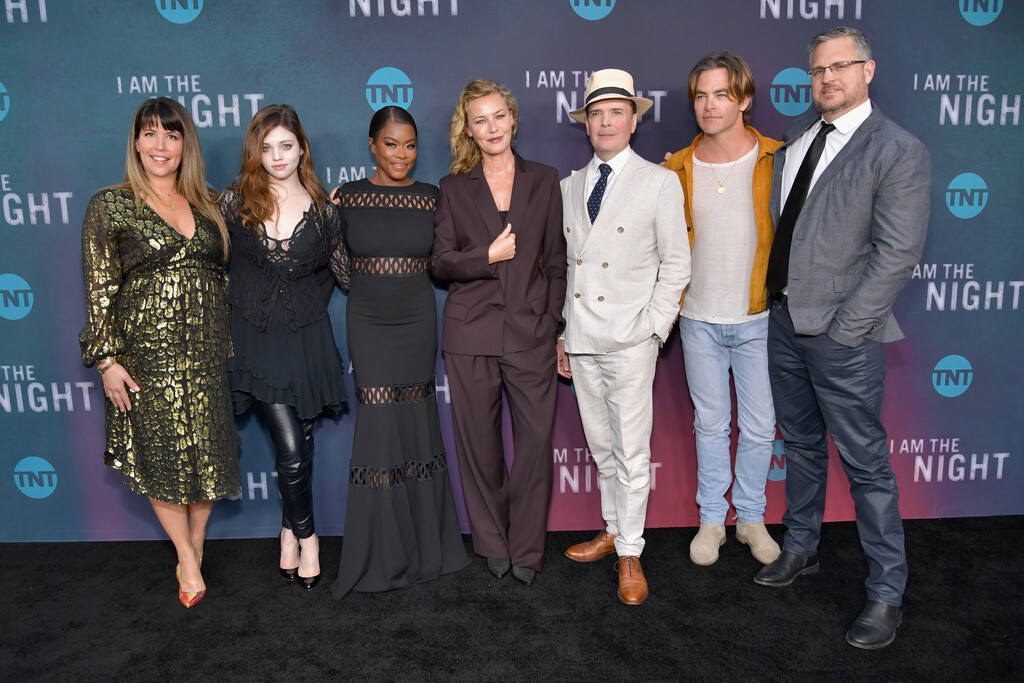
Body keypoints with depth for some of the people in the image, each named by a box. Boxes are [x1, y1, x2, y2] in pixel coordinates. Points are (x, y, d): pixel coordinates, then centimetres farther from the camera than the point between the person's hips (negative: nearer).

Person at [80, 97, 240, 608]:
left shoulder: (206, 206, 10)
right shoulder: (110, 206, -1)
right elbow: (99, 289, -4)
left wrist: (229, 345, 12)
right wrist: (106, 359, -9)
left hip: (208, 352, 3)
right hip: (147, 352, -3)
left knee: (207, 453, 8)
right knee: (161, 455, 3)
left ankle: (196, 548, 28)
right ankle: (188, 559, 21)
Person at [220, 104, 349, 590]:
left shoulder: (323, 210, 2)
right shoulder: (236, 201, 0)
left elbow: (345, 274, 10)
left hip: (305, 340, 1)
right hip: (255, 339, -1)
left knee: (298, 445, 8)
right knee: (291, 448, -8)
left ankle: (289, 531, 32)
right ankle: (306, 536, 16)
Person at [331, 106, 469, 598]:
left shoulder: (431, 199, 2)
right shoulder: (347, 197, 0)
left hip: (417, 322, 1)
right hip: (368, 323, -1)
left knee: (416, 426, 8)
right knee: (378, 429, -1)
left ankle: (424, 545, 27)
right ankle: (381, 554, 16)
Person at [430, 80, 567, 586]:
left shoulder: (544, 181, 9)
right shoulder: (454, 188, 8)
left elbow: (555, 260, 8)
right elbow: (439, 262, 3)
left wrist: (554, 322, 2)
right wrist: (488, 256, -12)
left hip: (531, 330, 0)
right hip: (470, 333, 0)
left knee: (536, 440, 0)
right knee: (479, 443, 7)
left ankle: (527, 550, 17)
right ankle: (493, 545, 25)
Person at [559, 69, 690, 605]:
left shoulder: (659, 182, -1)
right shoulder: (570, 185, 11)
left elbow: (676, 264, -1)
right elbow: (562, 263, 14)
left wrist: (653, 328, -8)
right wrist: (559, 331, 10)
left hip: (629, 339, -4)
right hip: (580, 339, 5)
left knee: (631, 452, 0)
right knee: (600, 446, 15)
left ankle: (630, 555, 16)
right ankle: (613, 530, 33)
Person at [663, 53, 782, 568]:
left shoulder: (777, 162, -5)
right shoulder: (677, 169, 2)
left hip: (759, 318, -1)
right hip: (699, 319, 2)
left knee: (759, 427, 8)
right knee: (710, 424, 12)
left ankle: (751, 517, 29)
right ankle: (711, 519, 28)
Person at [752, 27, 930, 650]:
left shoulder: (898, 151, -8)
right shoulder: (794, 138, 11)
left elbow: (897, 255, -14)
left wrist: (842, 330, -16)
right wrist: (774, 300, 5)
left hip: (842, 335, -6)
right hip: (783, 321, 6)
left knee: (866, 465, 2)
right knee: (802, 446, 20)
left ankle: (888, 593, 19)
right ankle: (801, 549, 38)